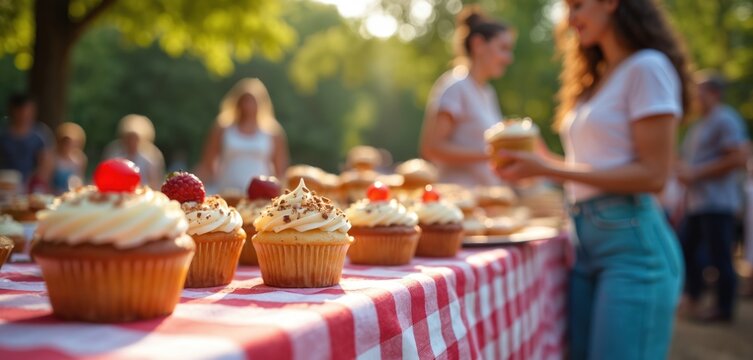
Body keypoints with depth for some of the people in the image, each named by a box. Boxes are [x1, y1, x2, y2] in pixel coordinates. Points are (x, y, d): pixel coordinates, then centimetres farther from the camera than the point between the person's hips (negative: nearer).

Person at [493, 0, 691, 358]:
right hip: (587, 241, 8)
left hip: (631, 240, -8)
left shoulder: (647, 68, -8)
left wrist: (547, 169, -16)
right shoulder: (599, 78, 18)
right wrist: (540, 160, 8)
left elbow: (652, 174, -14)